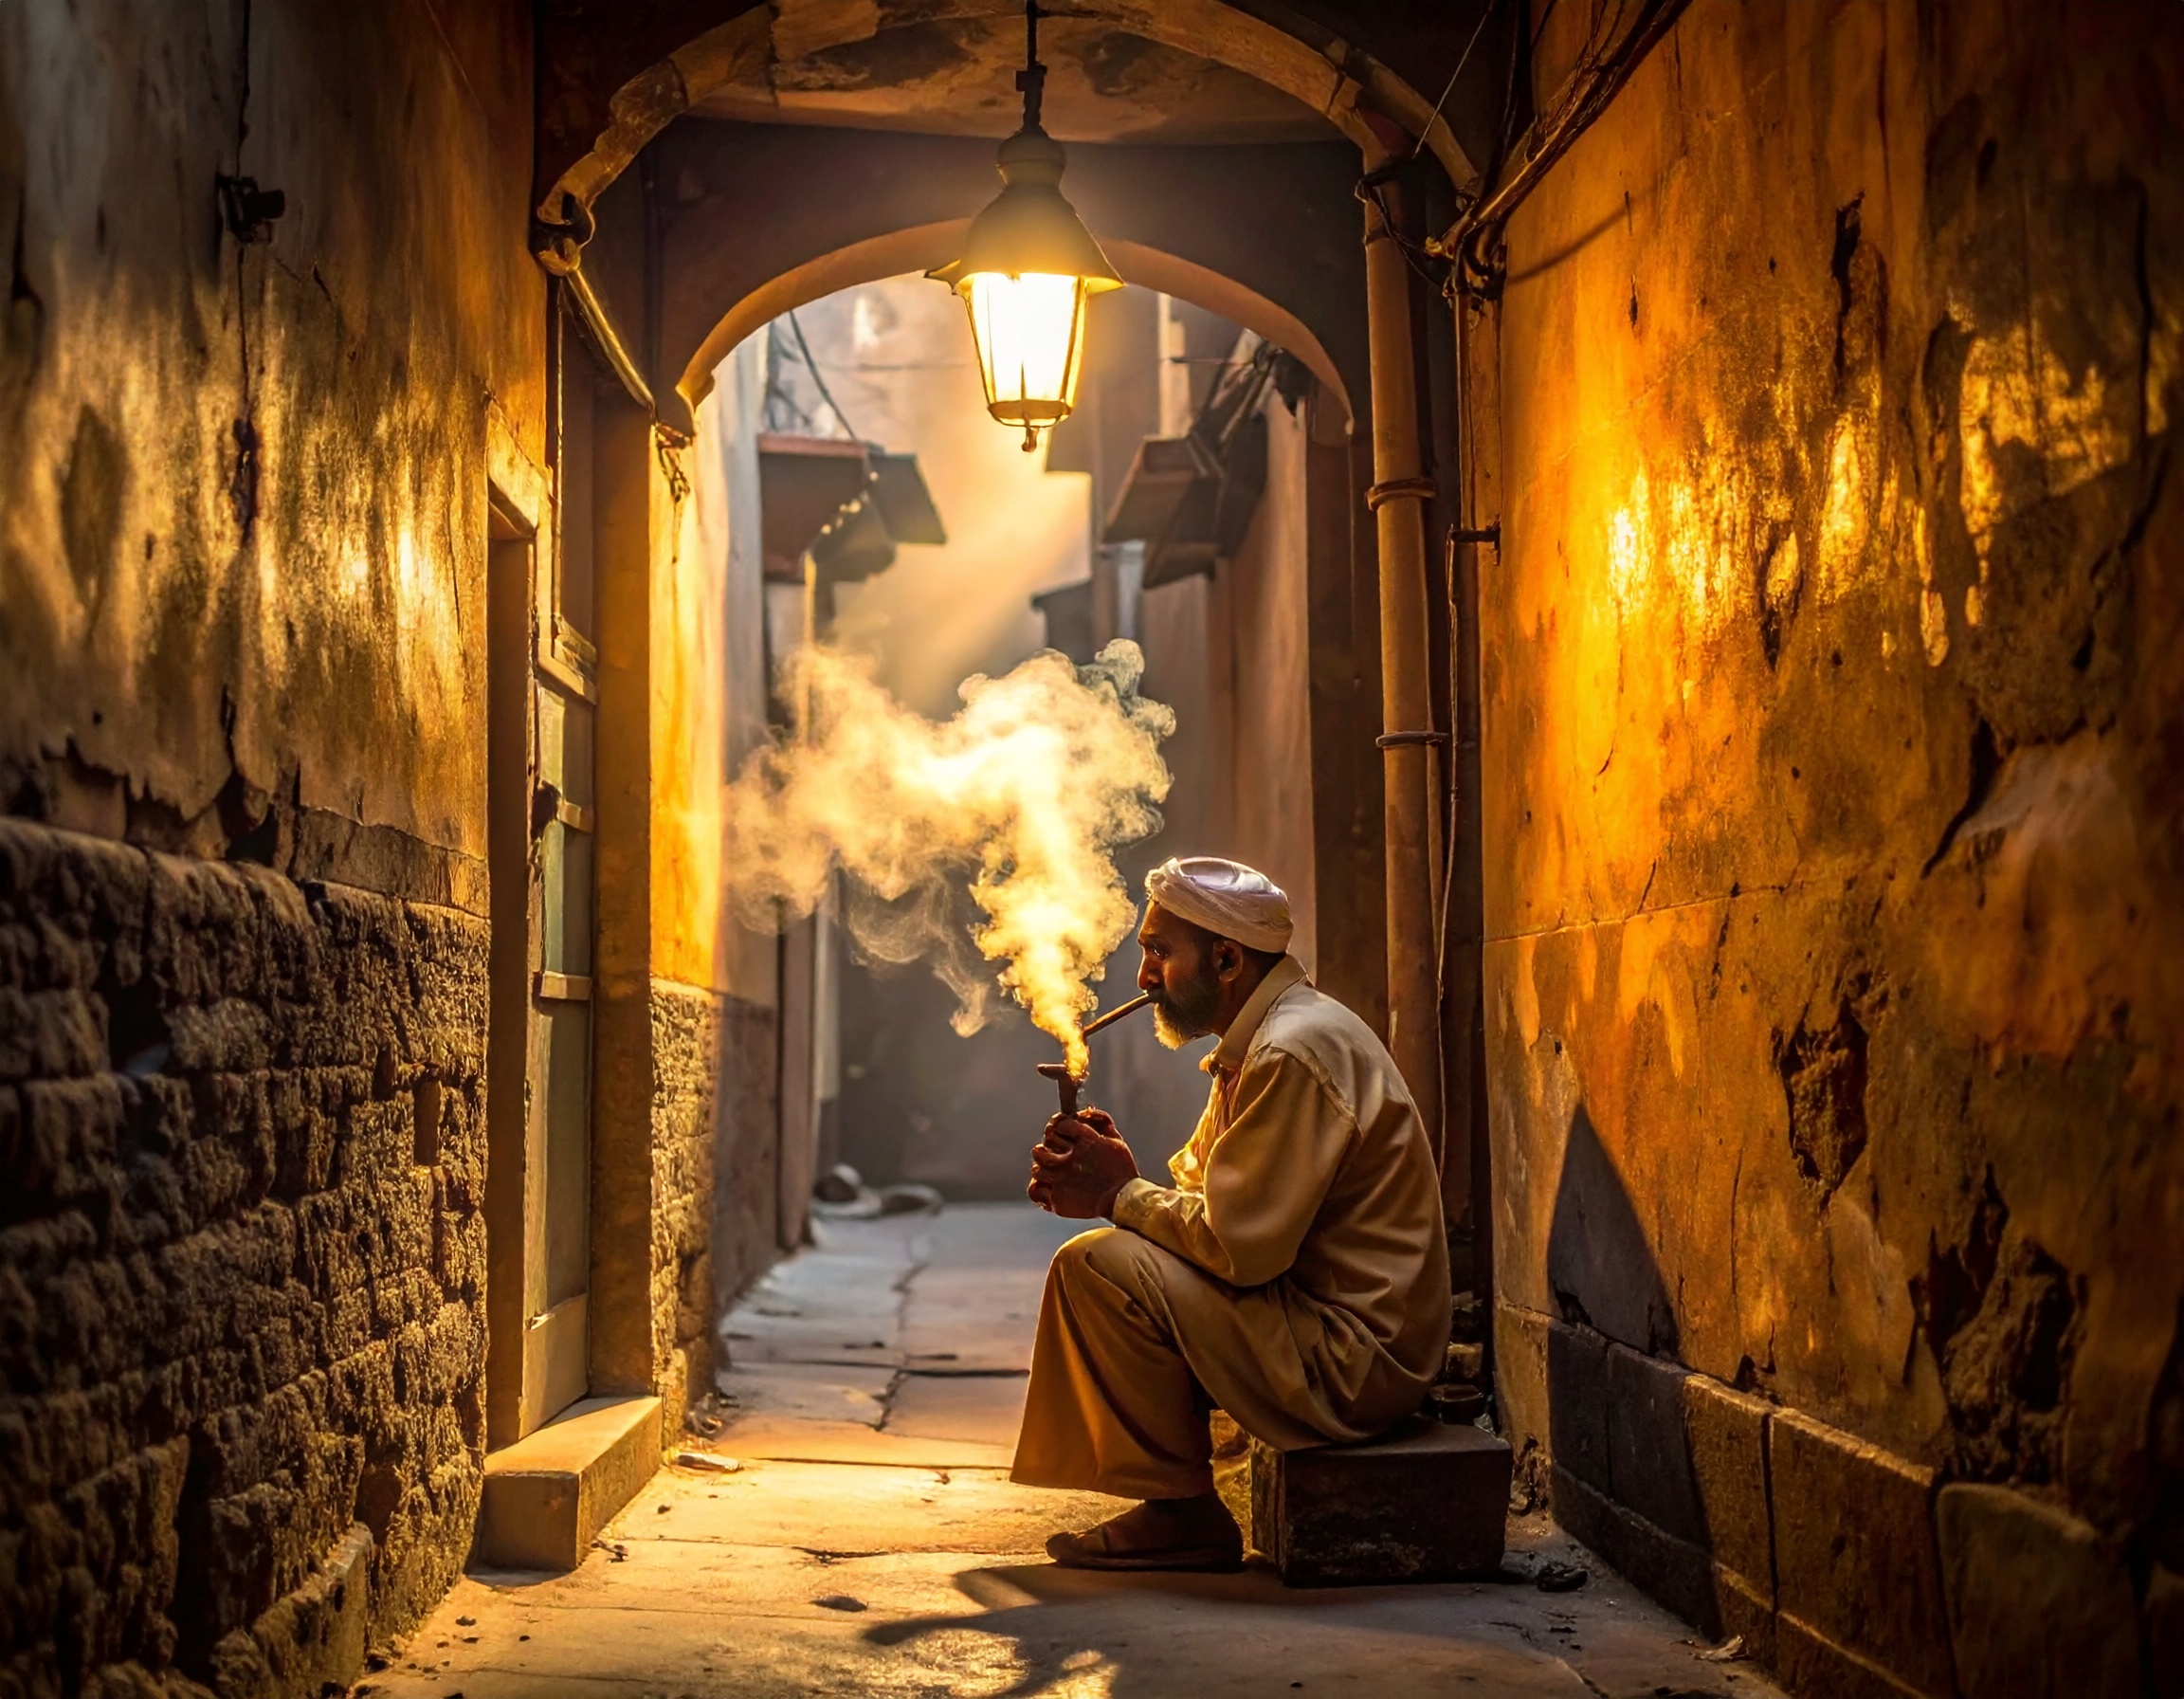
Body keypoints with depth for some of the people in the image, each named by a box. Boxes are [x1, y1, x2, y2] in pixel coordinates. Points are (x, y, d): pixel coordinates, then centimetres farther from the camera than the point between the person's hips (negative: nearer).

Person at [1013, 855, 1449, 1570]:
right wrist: (1109, 1177, -5)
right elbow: (1203, 1203, 14)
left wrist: (1122, 1195, -10)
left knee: (1096, 1265, -18)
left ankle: (1180, 1514, -6)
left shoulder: (1294, 1053, -19)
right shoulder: (1259, 1042, 14)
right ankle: (1171, 1500, 14)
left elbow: (1240, 1245, -23)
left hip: (1354, 1358, -11)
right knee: (1122, 1257, 19)